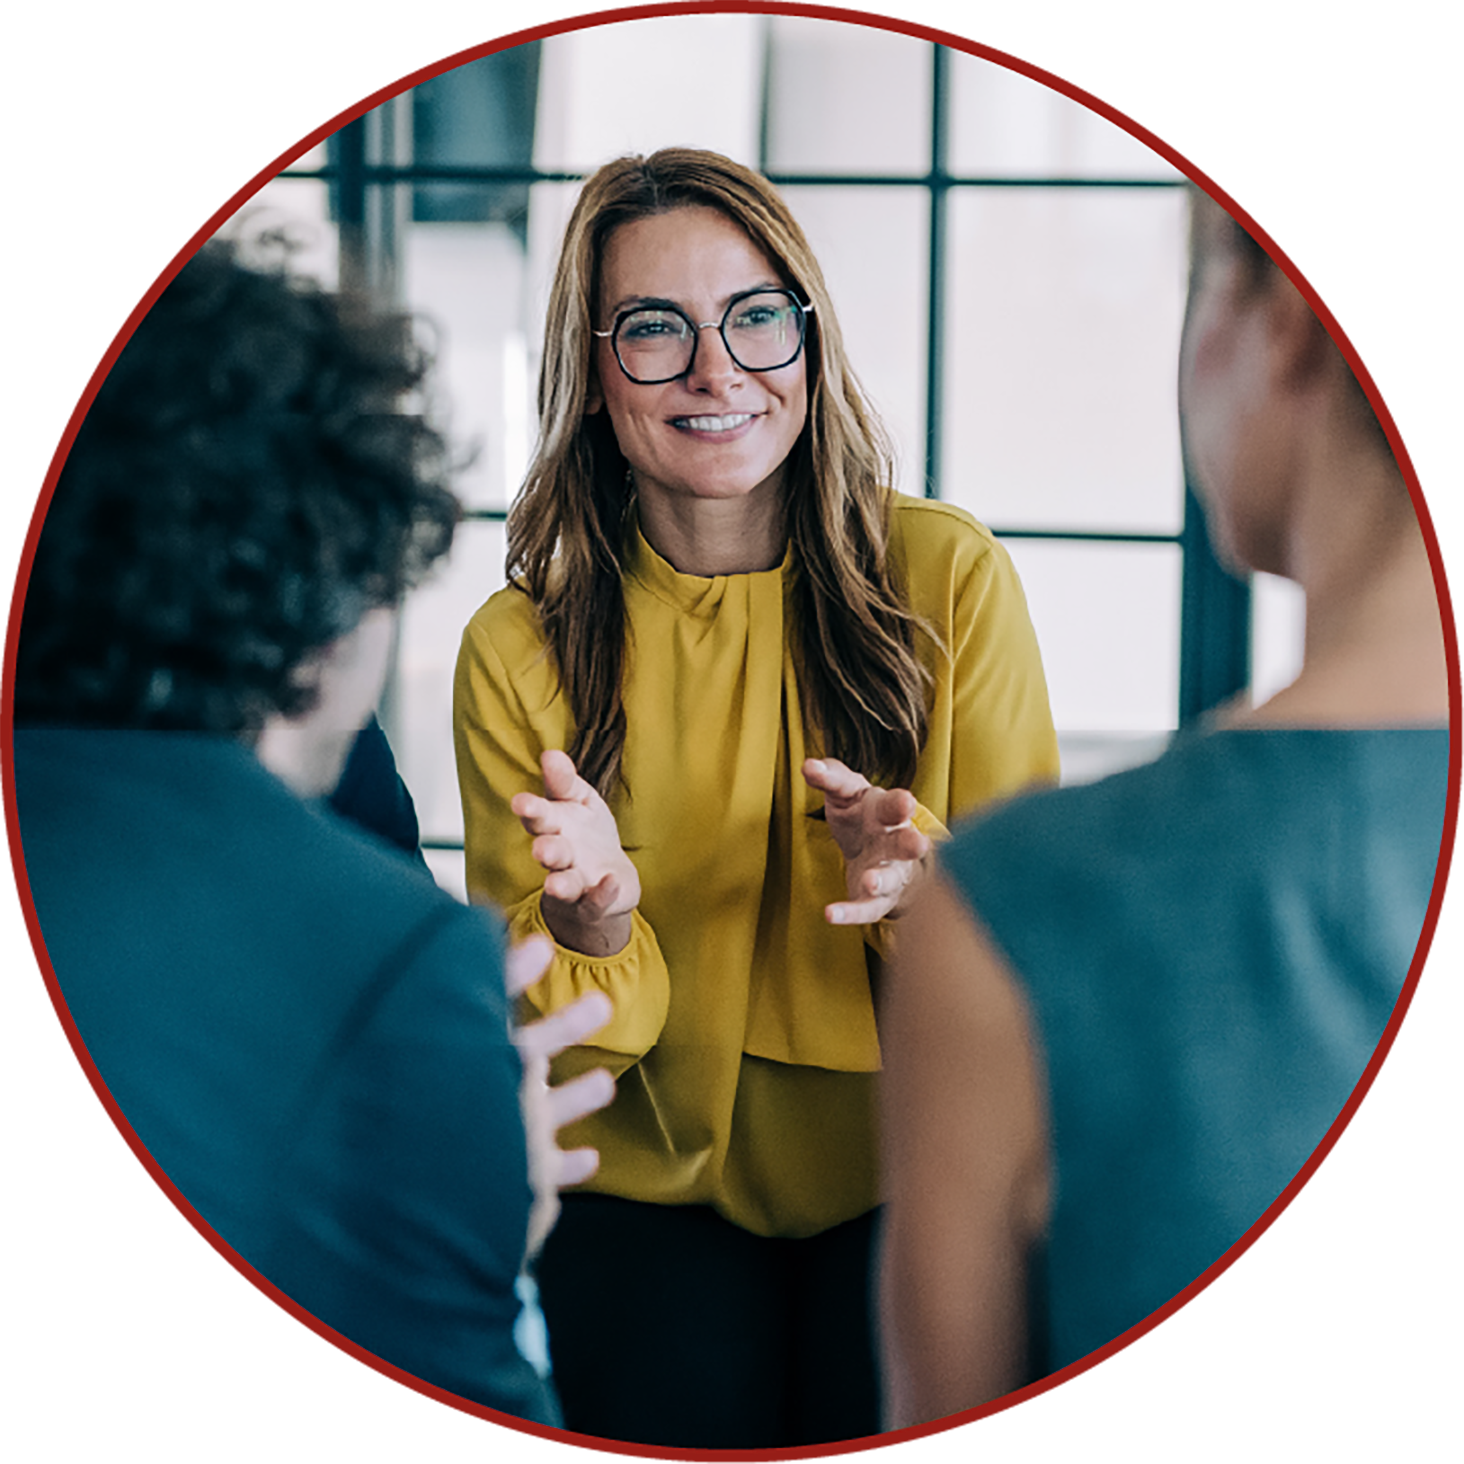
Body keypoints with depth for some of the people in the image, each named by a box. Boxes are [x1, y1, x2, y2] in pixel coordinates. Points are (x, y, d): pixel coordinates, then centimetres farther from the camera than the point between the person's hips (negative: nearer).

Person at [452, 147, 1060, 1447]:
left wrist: (918, 881, -23)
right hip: (654, 1185, 0)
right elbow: (536, 1039, -1)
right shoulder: (517, 651, -3)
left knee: (900, 1398, -18)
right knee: (678, 1402, -18)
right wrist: (595, 929, -23)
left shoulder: (947, 575, -4)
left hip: (913, 1174, 0)